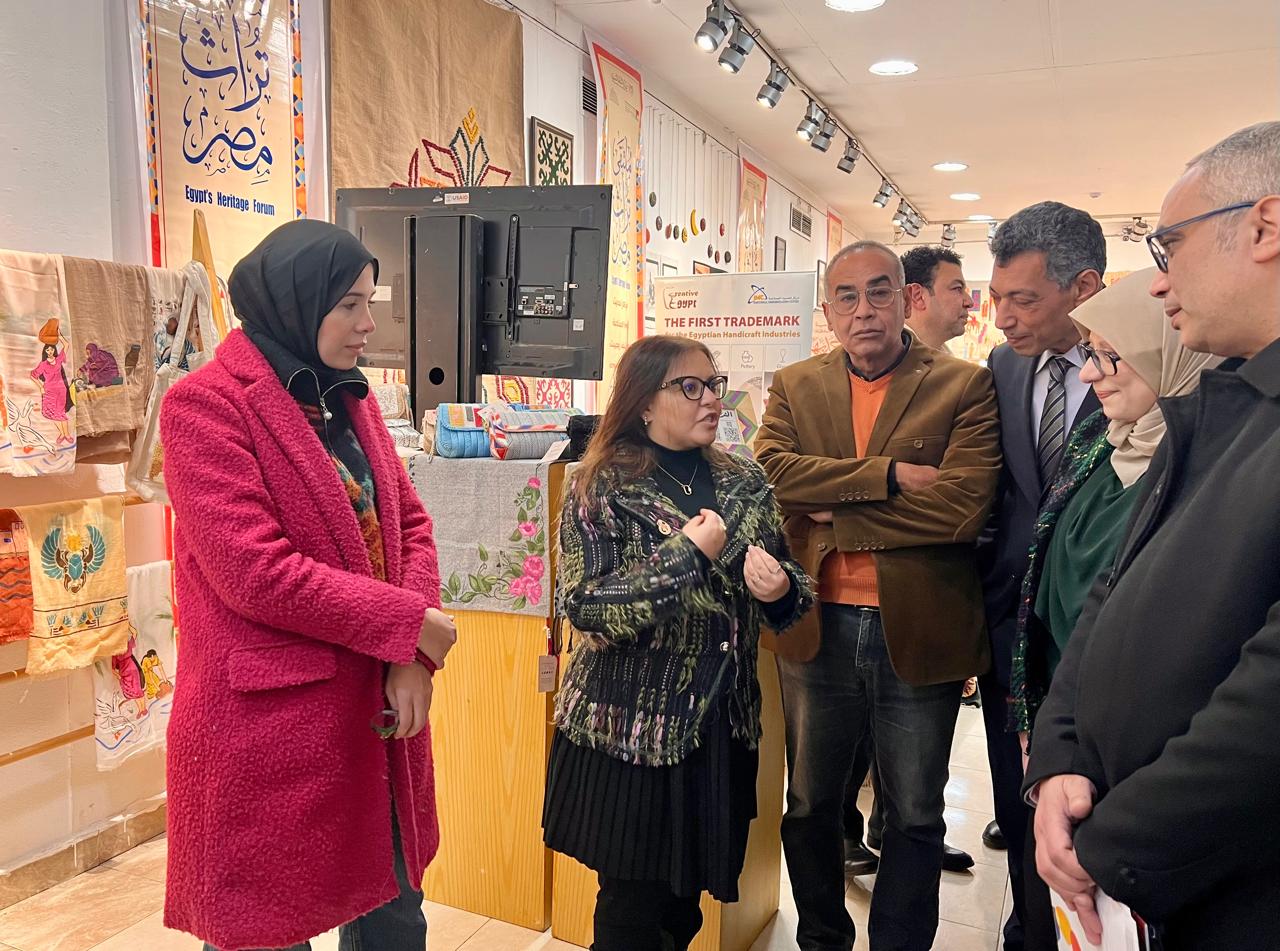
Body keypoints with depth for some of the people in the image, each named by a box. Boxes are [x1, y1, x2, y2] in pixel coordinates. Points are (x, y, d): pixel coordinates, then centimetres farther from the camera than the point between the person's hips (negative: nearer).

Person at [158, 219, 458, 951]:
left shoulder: (352, 401, 10)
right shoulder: (207, 405, -13)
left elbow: (410, 525, 8)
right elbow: (256, 571, -21)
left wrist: (411, 659, -8)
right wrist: (409, 622, -14)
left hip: (373, 706, 7)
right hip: (267, 723, -7)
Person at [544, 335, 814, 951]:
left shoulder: (745, 483, 5)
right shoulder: (602, 486, -9)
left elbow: (789, 584, 11)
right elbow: (585, 606, -18)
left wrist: (781, 589, -12)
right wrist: (688, 554, -21)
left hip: (722, 724, 5)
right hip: (630, 727, -4)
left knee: (688, 901, 16)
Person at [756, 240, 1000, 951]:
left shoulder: (964, 386, -4)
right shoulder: (794, 387, 5)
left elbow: (964, 505, -18)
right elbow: (771, 471, -13)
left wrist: (835, 512, -15)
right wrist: (887, 474, -20)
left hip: (919, 633, -2)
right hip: (818, 628, 3)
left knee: (915, 817, 14)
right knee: (808, 806, 19)